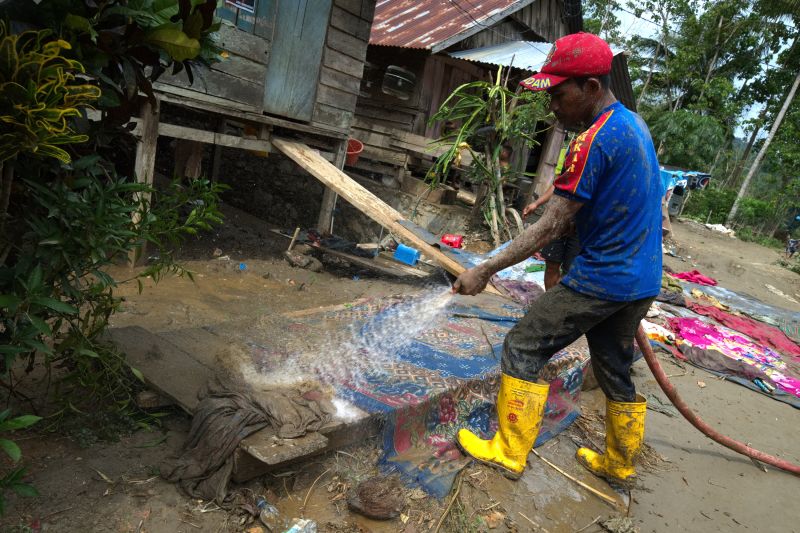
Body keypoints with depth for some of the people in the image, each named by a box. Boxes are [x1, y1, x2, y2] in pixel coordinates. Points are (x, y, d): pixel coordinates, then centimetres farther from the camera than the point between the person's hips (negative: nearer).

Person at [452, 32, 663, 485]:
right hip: (642, 281, 9)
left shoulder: (594, 141, -20)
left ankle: (509, 453, 11)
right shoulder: (636, 124, 10)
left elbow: (553, 226, -22)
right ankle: (621, 463, 36)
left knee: (523, 348, 1)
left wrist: (485, 271, -18)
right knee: (615, 369, 21)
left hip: (602, 278, -9)